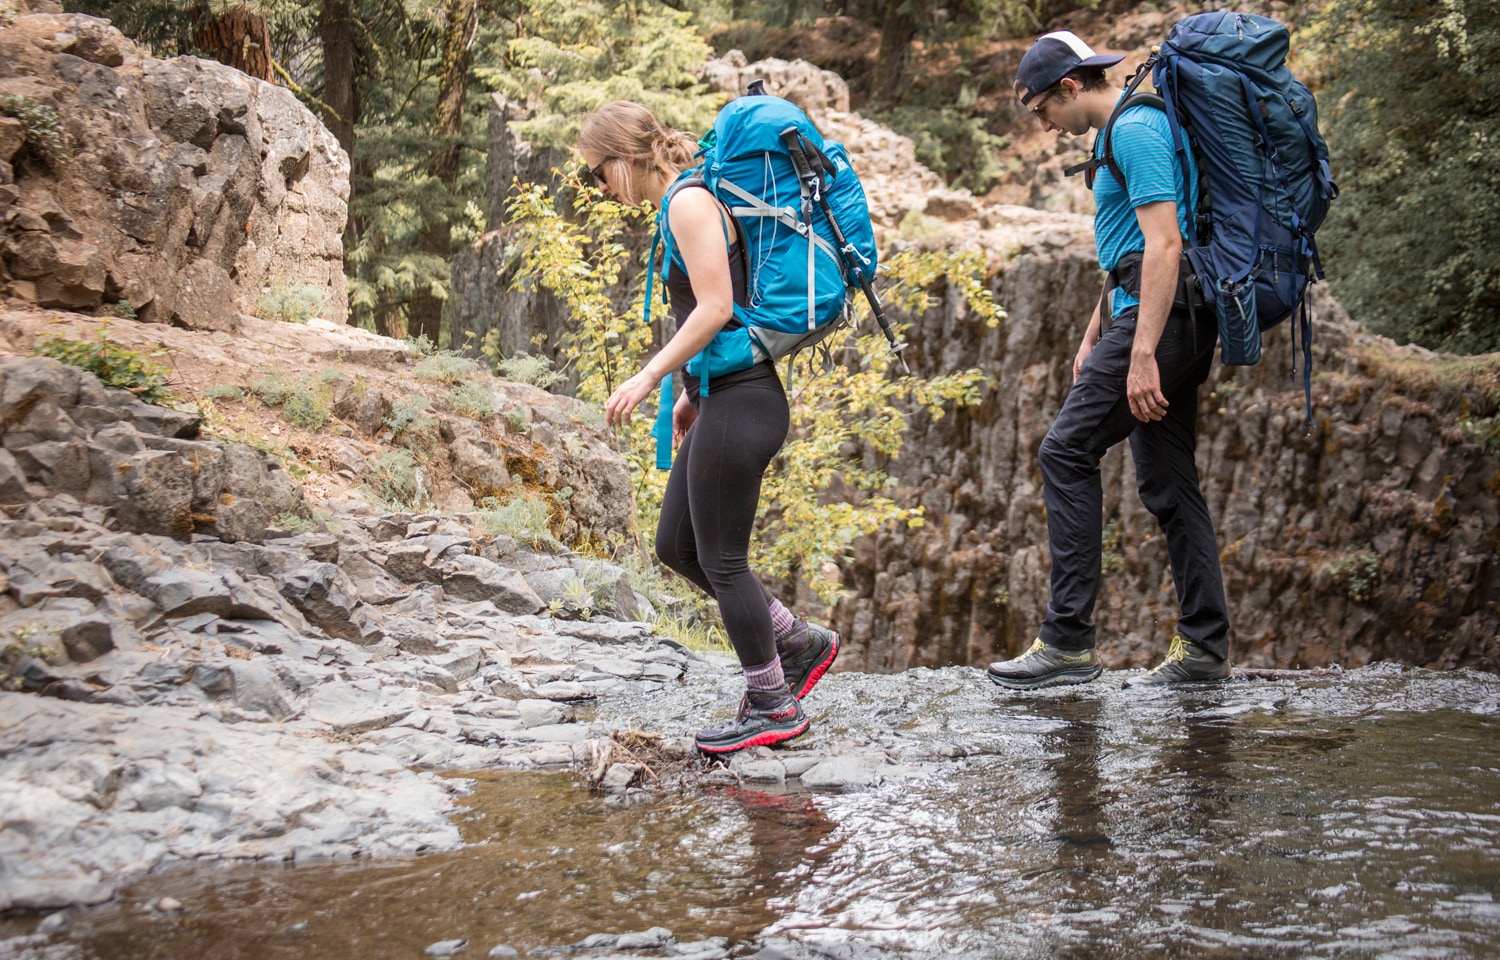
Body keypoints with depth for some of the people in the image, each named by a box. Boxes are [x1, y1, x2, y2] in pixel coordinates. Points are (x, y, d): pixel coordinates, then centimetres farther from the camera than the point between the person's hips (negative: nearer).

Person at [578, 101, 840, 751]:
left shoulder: (689, 201, -13)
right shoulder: (685, 203, 18)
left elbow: (716, 308, -21)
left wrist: (649, 377, -16)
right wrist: (688, 393, 21)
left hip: (740, 404, -10)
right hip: (725, 400, 10)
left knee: (721, 559, 0)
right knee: (676, 544, 15)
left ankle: (772, 706, 13)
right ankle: (800, 642, 24)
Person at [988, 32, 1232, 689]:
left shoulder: (1135, 130, -11)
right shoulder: (1125, 131, 22)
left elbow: (1164, 244, -21)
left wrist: (1142, 354, -26)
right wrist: (1094, 336, 28)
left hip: (1158, 316, -11)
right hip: (1177, 322, 11)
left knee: (1066, 452, -11)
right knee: (1167, 480, 9)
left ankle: (1069, 640, -11)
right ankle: (1205, 645, 12)